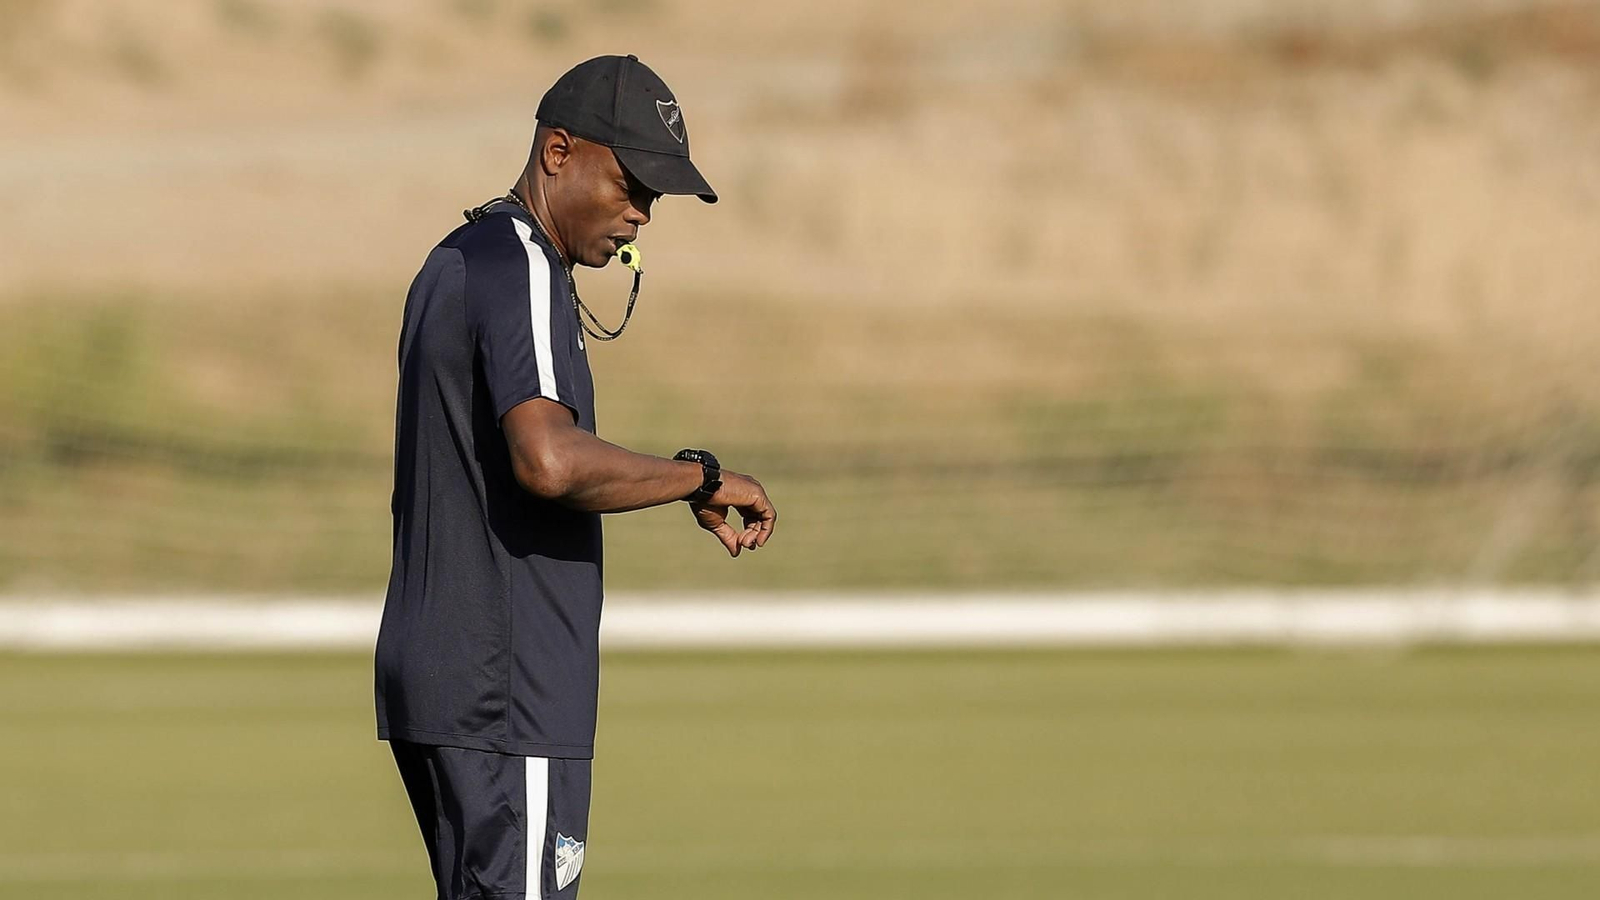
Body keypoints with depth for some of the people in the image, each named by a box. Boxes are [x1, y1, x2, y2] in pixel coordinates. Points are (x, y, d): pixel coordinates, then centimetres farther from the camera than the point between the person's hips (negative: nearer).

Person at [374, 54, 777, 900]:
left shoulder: (453, 263, 18)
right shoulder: (520, 272, -15)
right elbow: (548, 460, -31)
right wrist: (702, 477, -18)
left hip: (428, 673, 10)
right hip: (502, 699, -10)